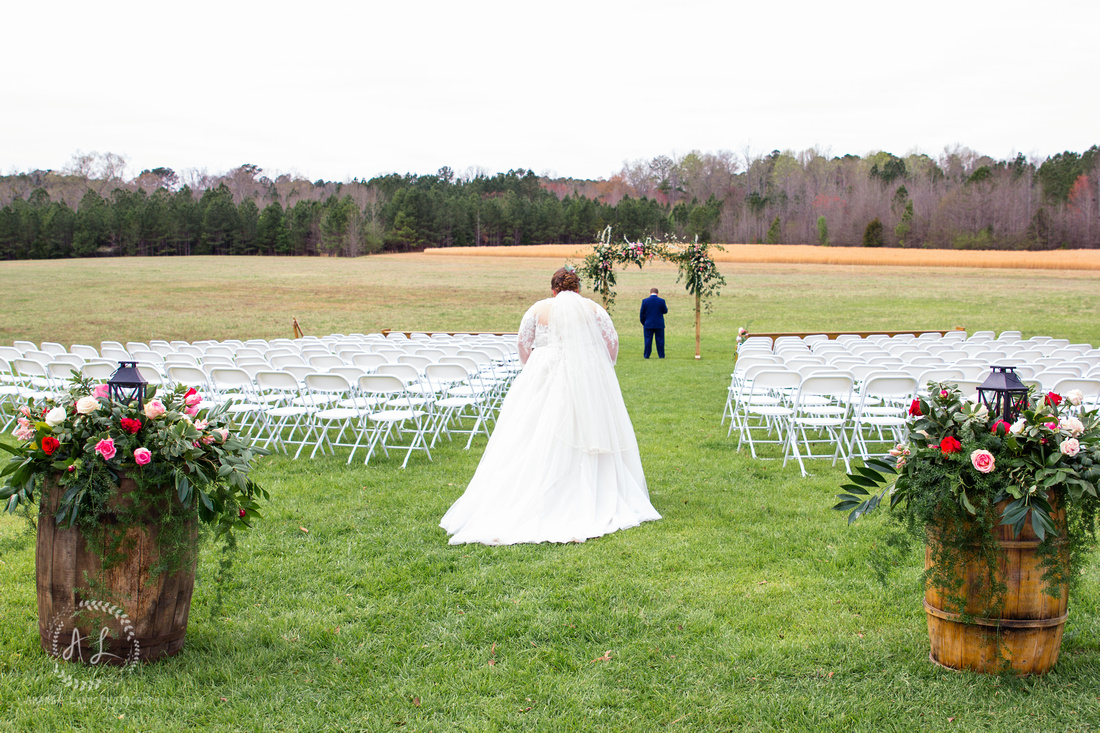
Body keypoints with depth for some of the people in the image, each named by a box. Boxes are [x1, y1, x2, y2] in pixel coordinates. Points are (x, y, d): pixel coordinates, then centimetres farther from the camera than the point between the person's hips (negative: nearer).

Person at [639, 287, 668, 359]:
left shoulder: (645, 301, -4)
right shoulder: (661, 301, -5)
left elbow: (642, 313, 0)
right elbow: (665, 311, 5)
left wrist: (643, 323, 10)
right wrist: (666, 307, 26)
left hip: (648, 324, 0)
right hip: (659, 325, 0)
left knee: (648, 340, 5)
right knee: (660, 340, 7)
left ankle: (646, 355, 6)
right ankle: (661, 355, 9)